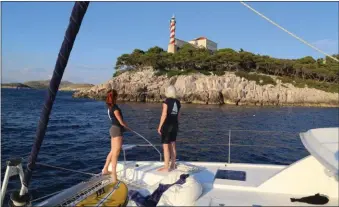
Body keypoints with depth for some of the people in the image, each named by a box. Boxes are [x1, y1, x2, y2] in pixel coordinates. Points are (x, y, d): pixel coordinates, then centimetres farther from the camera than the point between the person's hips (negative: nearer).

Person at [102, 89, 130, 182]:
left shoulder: (110, 106, 9)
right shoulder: (115, 108, -19)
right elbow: (121, 122, -16)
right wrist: (128, 127, 1)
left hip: (114, 129, 10)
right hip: (117, 130, -10)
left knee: (113, 151, 21)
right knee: (116, 153, -9)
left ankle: (105, 169, 33)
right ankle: (114, 177, -7)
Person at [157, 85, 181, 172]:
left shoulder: (166, 101, -13)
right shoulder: (177, 102, 7)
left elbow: (164, 115, -17)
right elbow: (178, 115, 11)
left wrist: (160, 126, -11)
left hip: (166, 125, -7)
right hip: (174, 125, 7)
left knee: (166, 147, -2)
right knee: (172, 145, 15)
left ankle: (166, 167, 2)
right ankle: (173, 165, 24)